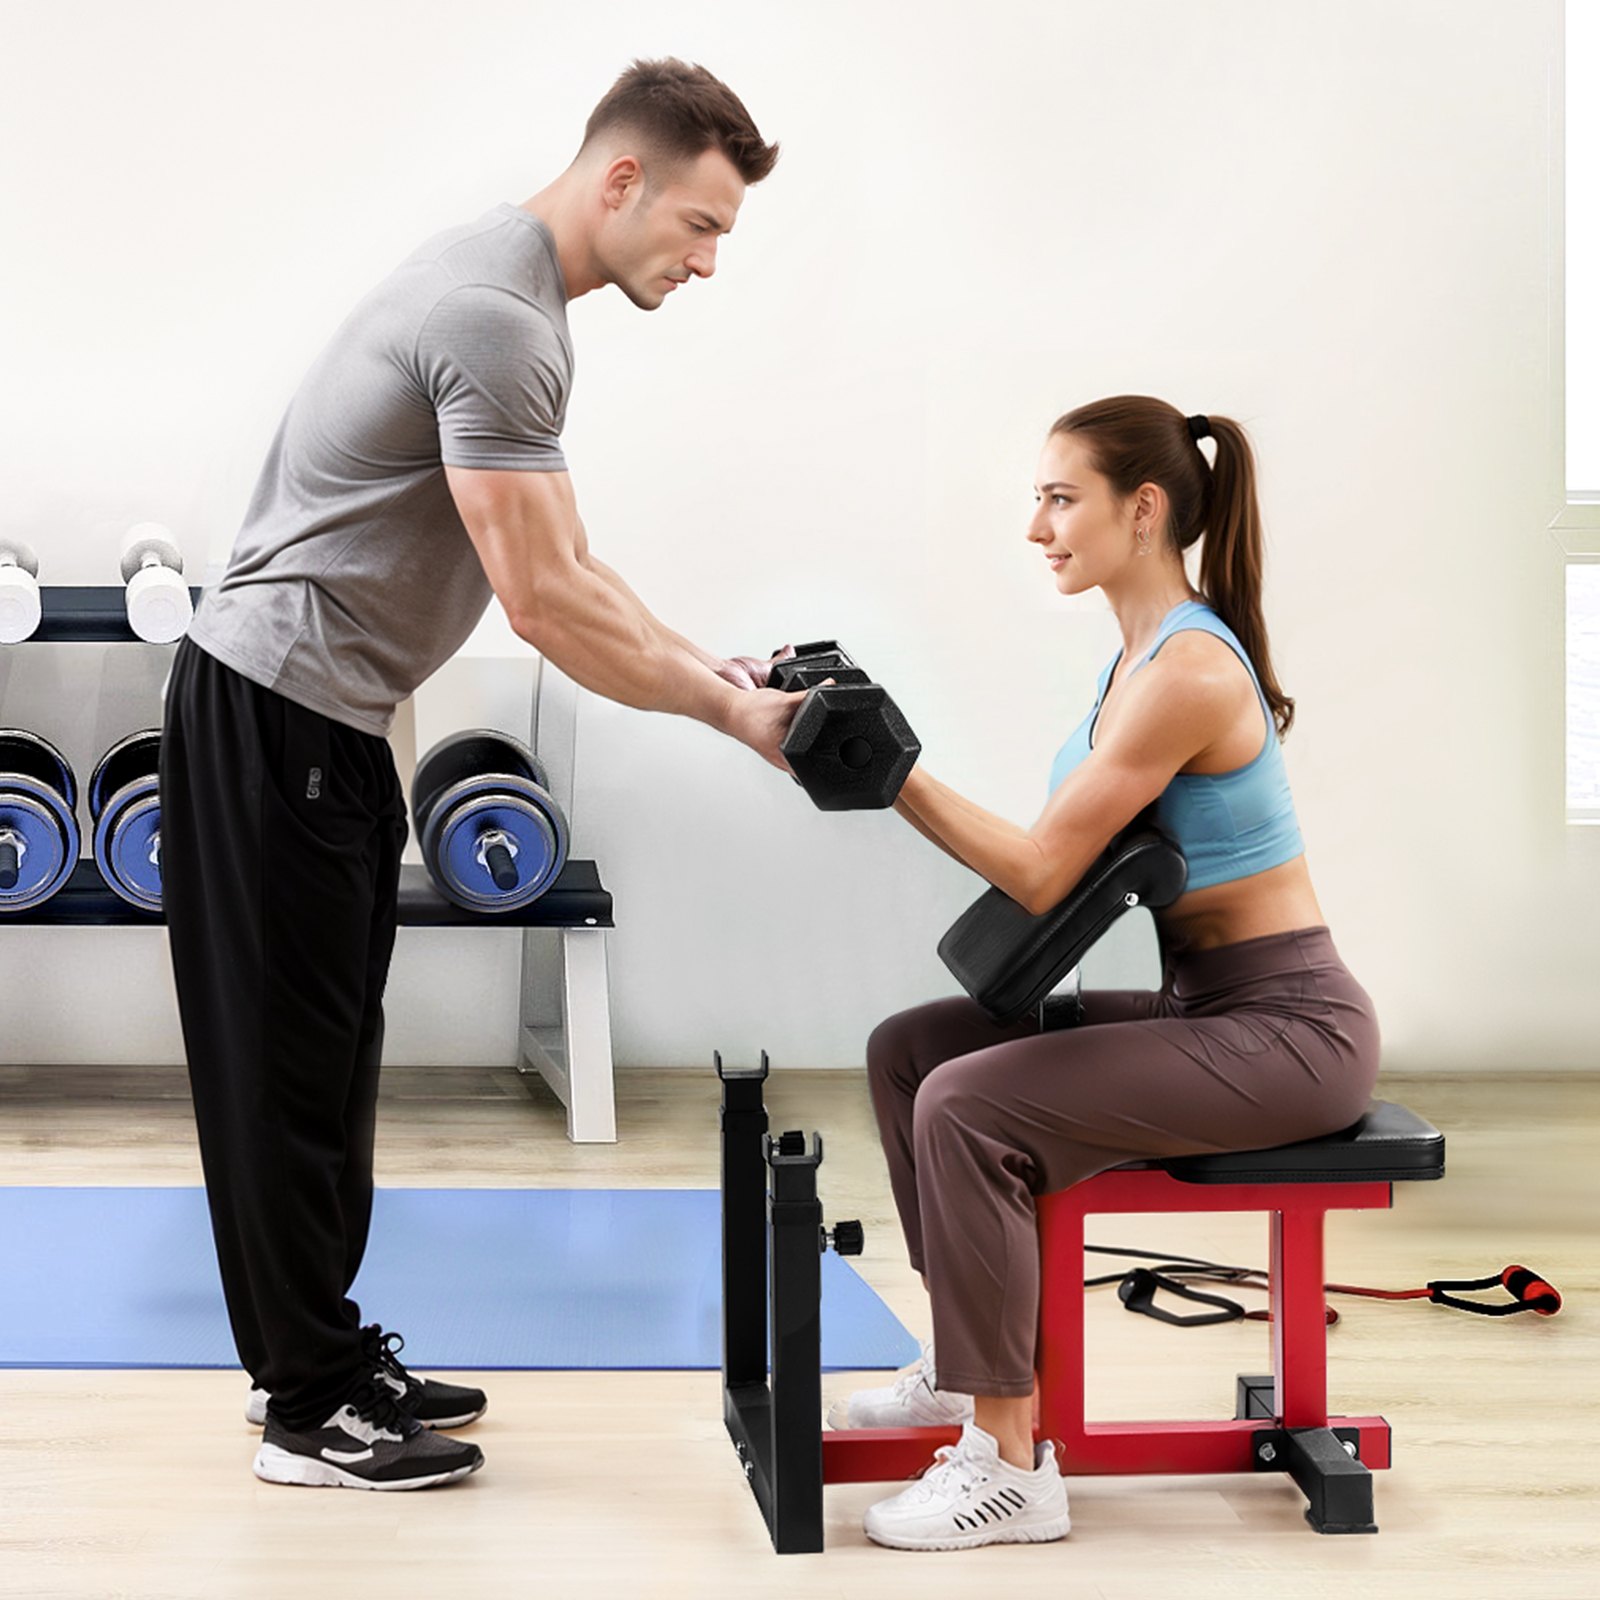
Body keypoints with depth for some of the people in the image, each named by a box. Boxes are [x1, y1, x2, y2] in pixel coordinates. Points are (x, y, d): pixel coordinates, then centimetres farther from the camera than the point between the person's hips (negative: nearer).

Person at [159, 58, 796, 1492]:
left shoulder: (502, 289, 13)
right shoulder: (499, 320, -22)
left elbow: (562, 564, 19)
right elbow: (546, 603, -23)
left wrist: (713, 665, 12)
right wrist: (730, 712, -15)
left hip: (319, 715, 11)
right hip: (279, 713, -11)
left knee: (322, 1053, 16)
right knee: (292, 1061, -3)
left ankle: (316, 1355, 26)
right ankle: (313, 1410, 4)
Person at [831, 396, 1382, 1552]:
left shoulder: (1186, 670, -20)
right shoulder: (1146, 653, 10)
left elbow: (1041, 872, -20)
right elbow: (1068, 857, 12)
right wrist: (885, 763, 4)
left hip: (1288, 1027, -10)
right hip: (1208, 1008, 10)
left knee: (968, 1106, -23)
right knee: (909, 1049, 9)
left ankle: (1012, 1464, -16)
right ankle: (971, 1362, 21)